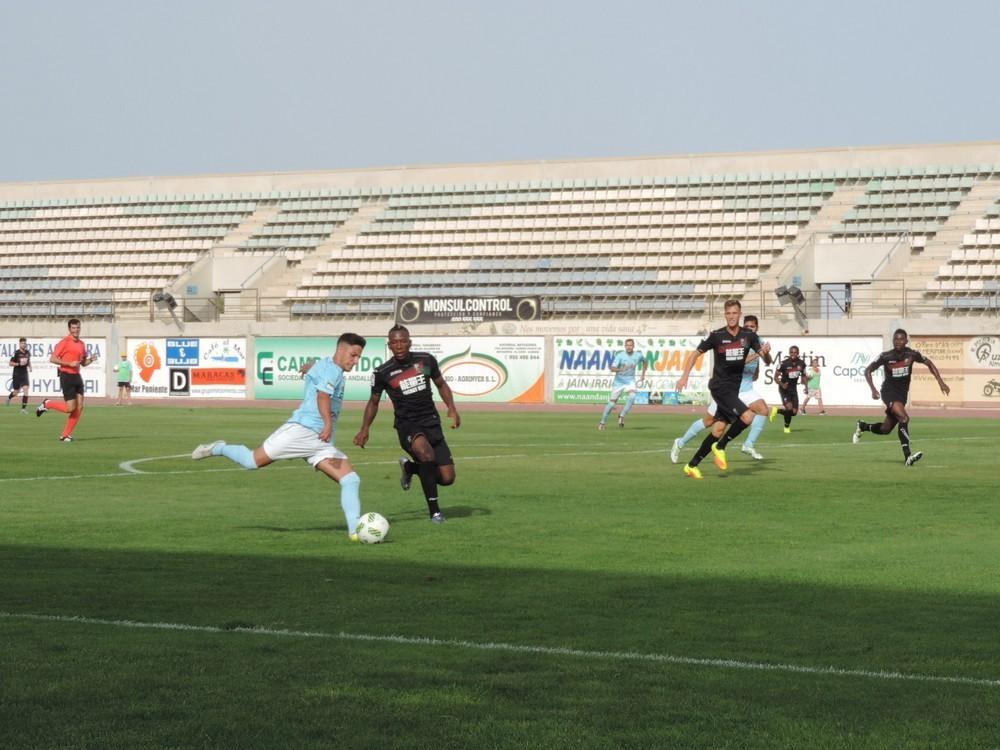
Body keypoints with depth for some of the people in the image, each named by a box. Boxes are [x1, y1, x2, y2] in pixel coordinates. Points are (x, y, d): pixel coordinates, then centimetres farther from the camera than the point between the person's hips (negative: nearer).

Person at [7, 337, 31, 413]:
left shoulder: (28, 353, 3)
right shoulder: (16, 353, -12)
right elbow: (11, 363, -10)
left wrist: (30, 366, 4)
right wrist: (19, 364, -24)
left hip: (25, 374, 3)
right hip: (17, 374, -3)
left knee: (26, 389, -13)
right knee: (16, 391, 9)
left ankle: (24, 408, -9)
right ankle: (9, 397, 46)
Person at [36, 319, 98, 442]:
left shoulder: (82, 344, 13)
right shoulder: (64, 342, -9)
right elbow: (52, 359, -12)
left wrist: (91, 360, 1)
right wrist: (69, 363, -19)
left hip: (77, 376, 7)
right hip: (66, 376, -7)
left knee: (79, 407, 0)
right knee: (70, 408, -11)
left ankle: (66, 435, 7)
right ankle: (47, 404, 13)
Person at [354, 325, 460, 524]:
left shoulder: (426, 360, -1)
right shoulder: (382, 373, -5)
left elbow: (441, 384, 15)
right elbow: (373, 402, 10)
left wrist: (452, 408, 0)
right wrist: (364, 429, 0)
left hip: (431, 423, 3)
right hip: (407, 425, -3)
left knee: (447, 478, -4)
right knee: (426, 451, -37)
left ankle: (409, 467, 28)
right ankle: (434, 510, -24)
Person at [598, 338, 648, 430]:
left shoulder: (638, 356, -6)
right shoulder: (620, 356, -16)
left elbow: (644, 361, 19)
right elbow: (612, 369, -27)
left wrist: (643, 373, 14)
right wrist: (620, 369, -47)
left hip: (630, 381, 2)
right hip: (618, 381, -2)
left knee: (632, 396, -28)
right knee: (612, 402, 0)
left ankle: (622, 416, -15)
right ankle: (602, 422, 17)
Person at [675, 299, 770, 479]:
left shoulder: (749, 336, 1)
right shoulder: (717, 336, -8)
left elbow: (766, 360, -1)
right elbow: (695, 354, 2)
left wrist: (766, 352, -25)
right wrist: (684, 376, -5)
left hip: (734, 388, 5)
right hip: (720, 386, -5)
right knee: (747, 416, -23)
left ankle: (692, 465, 19)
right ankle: (720, 447, -4)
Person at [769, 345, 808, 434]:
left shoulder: (801, 363, -3)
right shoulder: (784, 363, -17)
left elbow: (803, 376, 13)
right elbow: (776, 377, -10)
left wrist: (805, 386, -3)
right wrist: (782, 384, -28)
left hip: (793, 388, 5)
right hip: (784, 388, -5)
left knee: (794, 412, 2)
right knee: (789, 407, -22)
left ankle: (777, 410, 29)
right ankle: (787, 427, 4)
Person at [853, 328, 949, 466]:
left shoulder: (912, 354, -6)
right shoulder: (885, 356, -12)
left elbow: (929, 364, 9)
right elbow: (868, 371, -2)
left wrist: (940, 382, 3)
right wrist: (873, 389, -15)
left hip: (902, 394, 5)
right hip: (889, 391, -5)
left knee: (885, 430, 10)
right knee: (904, 418, -29)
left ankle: (862, 426, 40)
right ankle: (907, 457, -31)